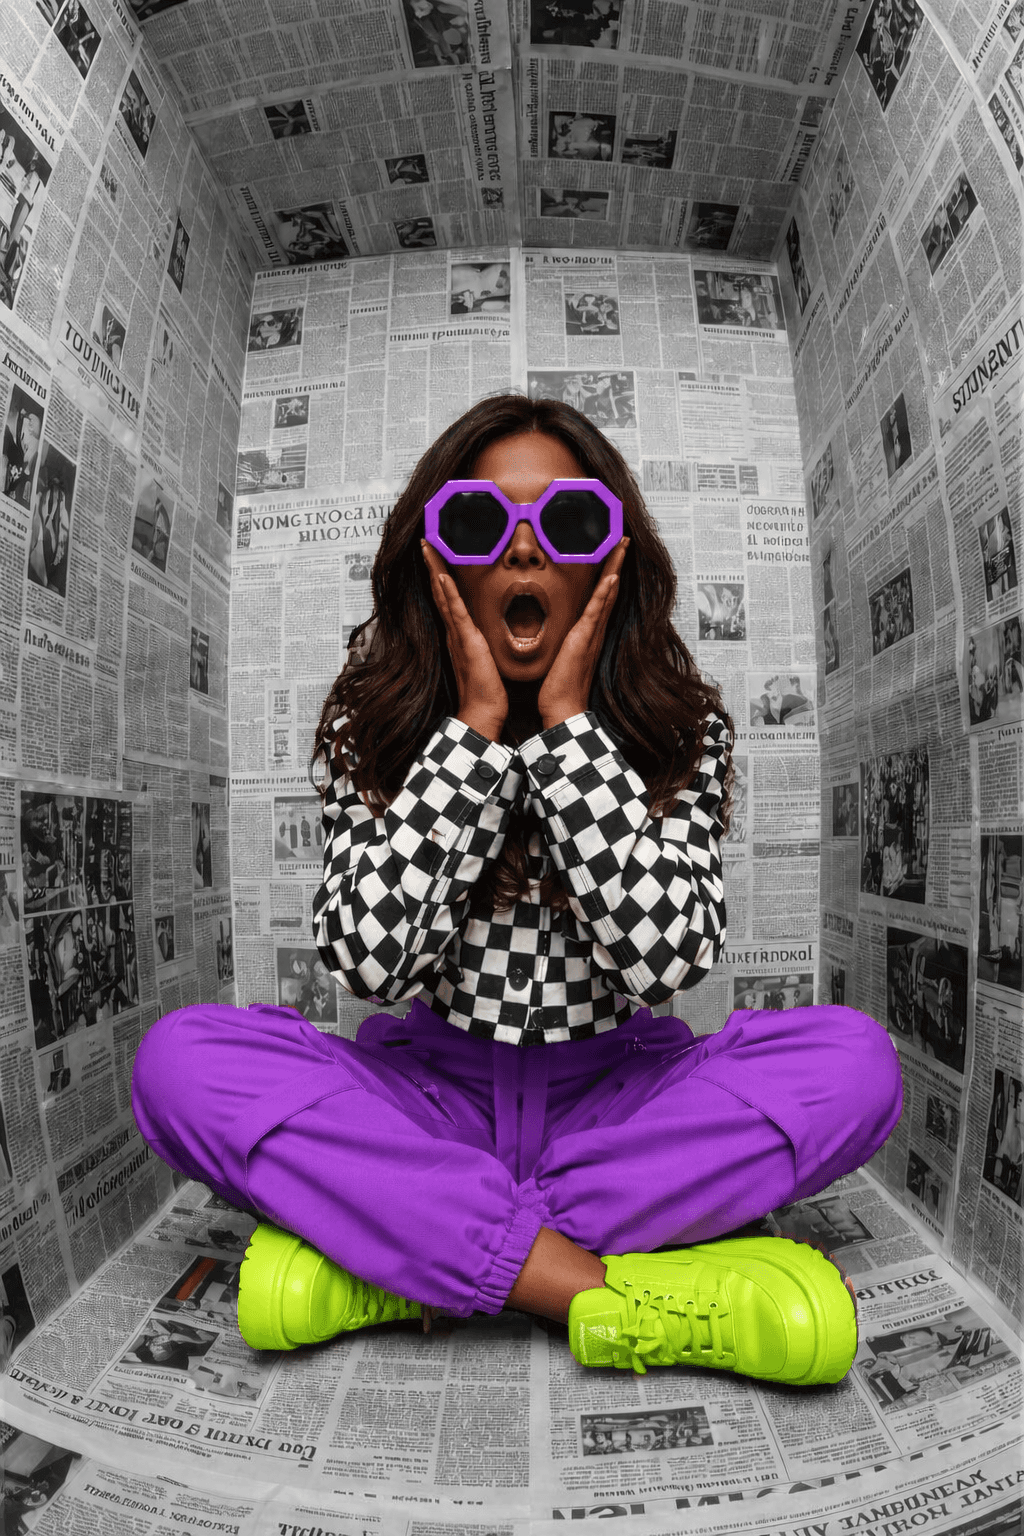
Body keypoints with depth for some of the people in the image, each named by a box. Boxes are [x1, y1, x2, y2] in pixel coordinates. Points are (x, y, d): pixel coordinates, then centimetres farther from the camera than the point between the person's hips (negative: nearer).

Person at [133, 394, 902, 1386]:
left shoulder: (682, 723, -7)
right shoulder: (371, 720, -6)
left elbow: (666, 961, -20)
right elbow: (366, 959, -19)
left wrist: (568, 721, -22)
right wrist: (475, 725, -22)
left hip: (613, 1101, 1)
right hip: (431, 1098, 0)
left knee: (854, 1060, -24)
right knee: (182, 1058, -22)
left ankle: (406, 1256, -22)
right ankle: (598, 1289, -24)